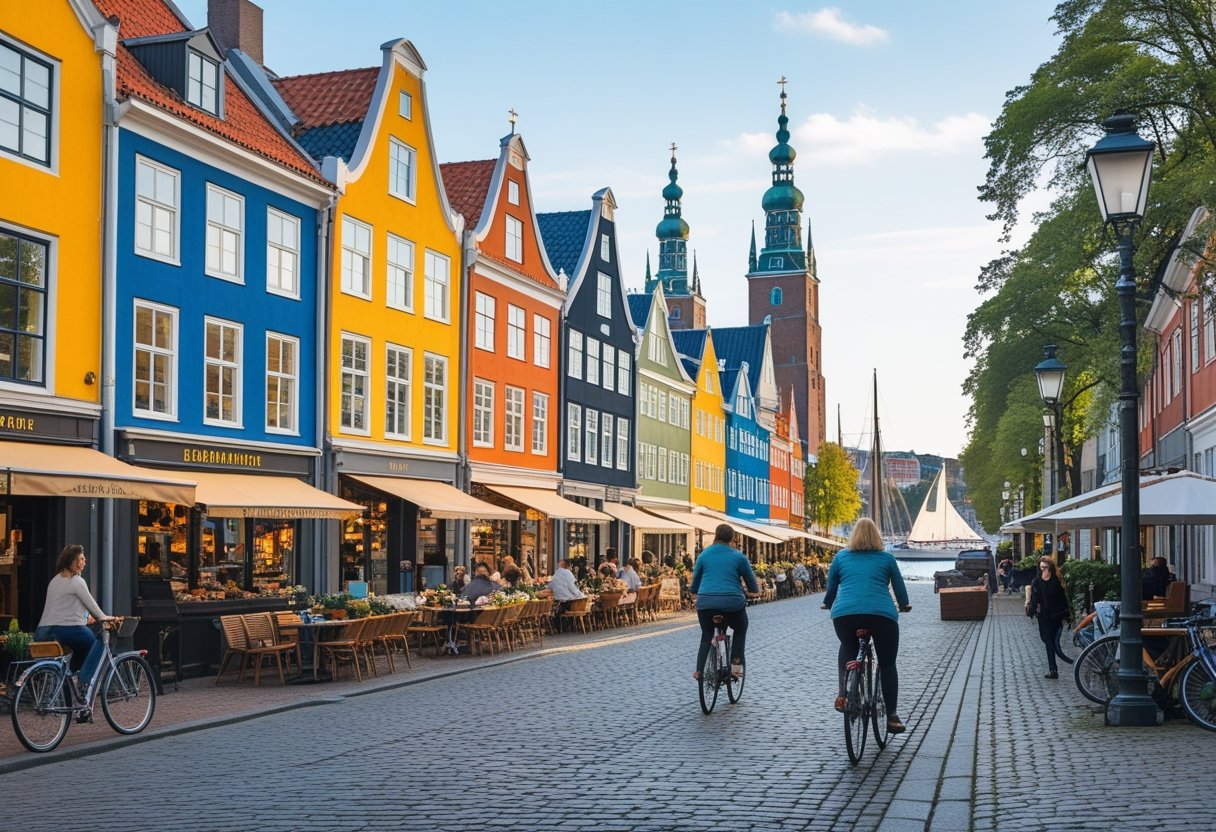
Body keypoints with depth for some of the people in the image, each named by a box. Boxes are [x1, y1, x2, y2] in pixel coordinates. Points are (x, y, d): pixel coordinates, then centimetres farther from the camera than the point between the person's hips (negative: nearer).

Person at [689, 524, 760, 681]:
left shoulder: (704, 555, 10)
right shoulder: (738, 556, 5)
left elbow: (694, 585, 16)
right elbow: (752, 584, 12)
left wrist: (692, 589, 38)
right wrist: (756, 590, 34)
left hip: (705, 602, 1)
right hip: (732, 602, -1)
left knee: (706, 636, 23)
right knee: (740, 630, 26)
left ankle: (699, 670, 12)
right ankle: (736, 664, 13)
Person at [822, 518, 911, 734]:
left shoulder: (841, 556, 19)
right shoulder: (886, 558, 17)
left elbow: (831, 586, 27)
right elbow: (899, 587, 25)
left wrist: (828, 604, 47)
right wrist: (905, 605, 45)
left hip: (844, 613, 1)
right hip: (882, 614, -1)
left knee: (847, 649, 30)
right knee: (887, 664, 15)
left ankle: (842, 694, 13)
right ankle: (892, 716, 13)